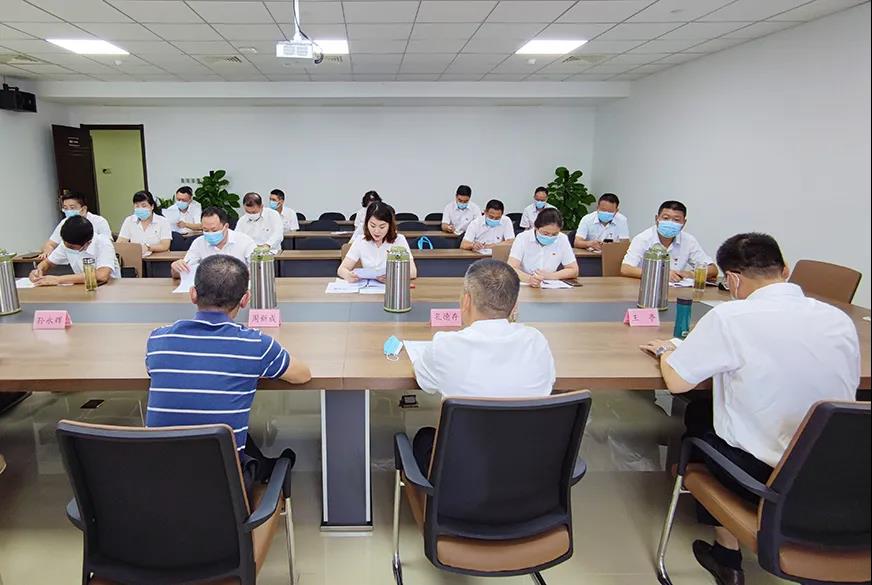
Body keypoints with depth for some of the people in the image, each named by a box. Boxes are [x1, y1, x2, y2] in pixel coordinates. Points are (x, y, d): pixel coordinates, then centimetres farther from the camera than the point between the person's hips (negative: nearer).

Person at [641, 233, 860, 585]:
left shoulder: (731, 318, -20)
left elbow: (676, 382, -13)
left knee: (697, 416, 23)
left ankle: (727, 555, 35)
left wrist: (666, 352, 9)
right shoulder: (840, 319, -2)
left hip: (765, 477, -5)